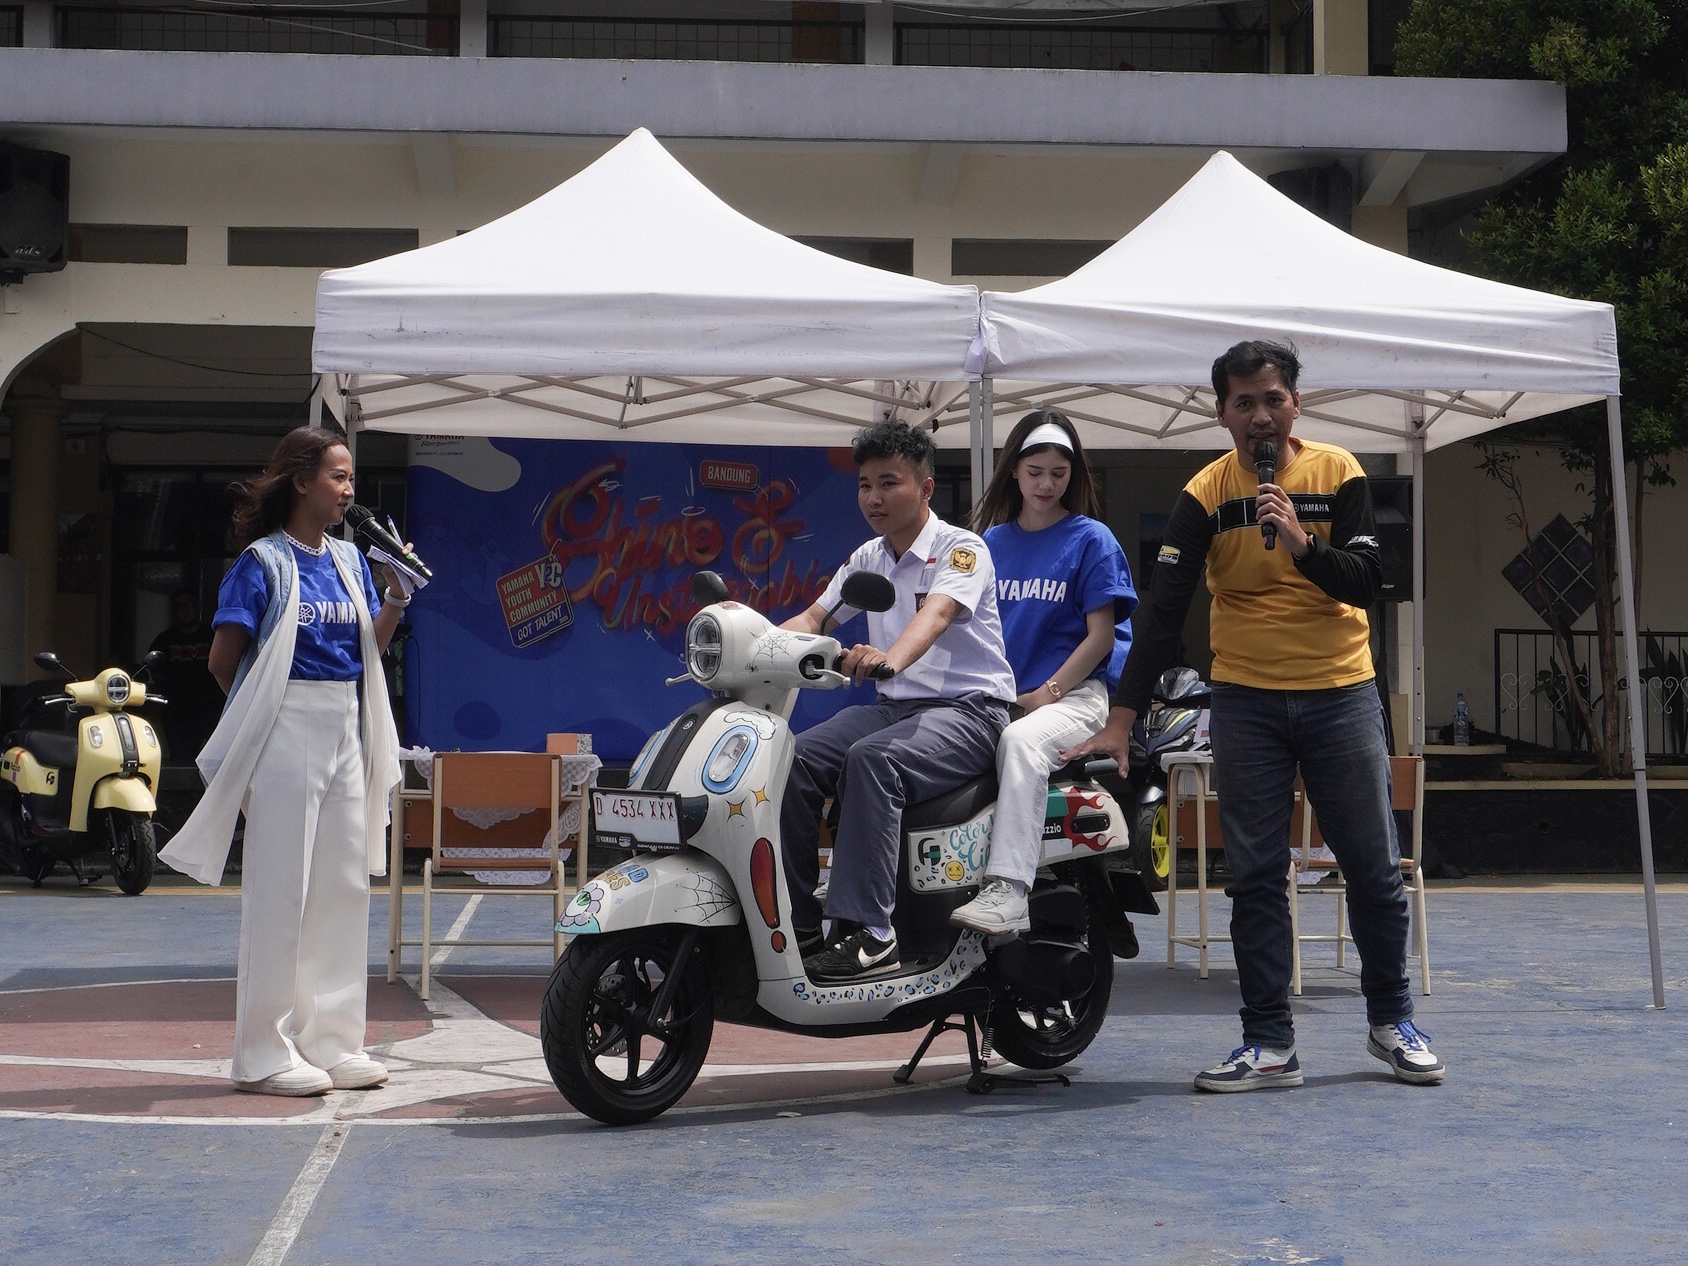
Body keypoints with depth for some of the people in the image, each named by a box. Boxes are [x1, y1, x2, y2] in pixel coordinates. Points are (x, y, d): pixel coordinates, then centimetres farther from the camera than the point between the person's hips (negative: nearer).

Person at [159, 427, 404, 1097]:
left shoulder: (349, 559, 13)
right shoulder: (264, 562, -8)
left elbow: (370, 648, 11)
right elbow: (224, 659, -7)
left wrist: (397, 598, -3)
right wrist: (262, 708, 5)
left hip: (346, 732, 7)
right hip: (285, 735, -7)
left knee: (344, 885, 8)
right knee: (280, 889, -3)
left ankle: (331, 1042, 17)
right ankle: (265, 1054, 4)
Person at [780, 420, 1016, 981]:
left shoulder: (960, 548, -7)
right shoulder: (867, 558, 16)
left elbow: (937, 612, -27)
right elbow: (814, 618, 12)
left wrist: (889, 659, -48)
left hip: (968, 709, -7)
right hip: (894, 705, 7)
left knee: (872, 758, -35)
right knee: (795, 760, -18)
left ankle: (868, 932, -36)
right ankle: (795, 922, -14)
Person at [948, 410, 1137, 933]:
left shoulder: (1091, 540, 5)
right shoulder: (991, 542, 18)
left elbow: (1100, 635, -1)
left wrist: (1046, 694, -12)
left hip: (1076, 691, -5)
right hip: (995, 696, 5)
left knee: (1020, 742, -36)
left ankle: (1008, 889, -46)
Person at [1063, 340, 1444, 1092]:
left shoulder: (1338, 475, -1)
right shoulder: (1205, 494, -3)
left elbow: (1366, 582, -7)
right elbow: (1163, 609, -8)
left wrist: (1303, 544, -25)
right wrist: (1122, 716, -16)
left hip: (1340, 693, 0)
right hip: (1247, 701, 0)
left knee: (1374, 869, 5)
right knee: (1256, 878, 1)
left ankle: (1392, 1021, 22)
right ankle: (1270, 1044, 7)